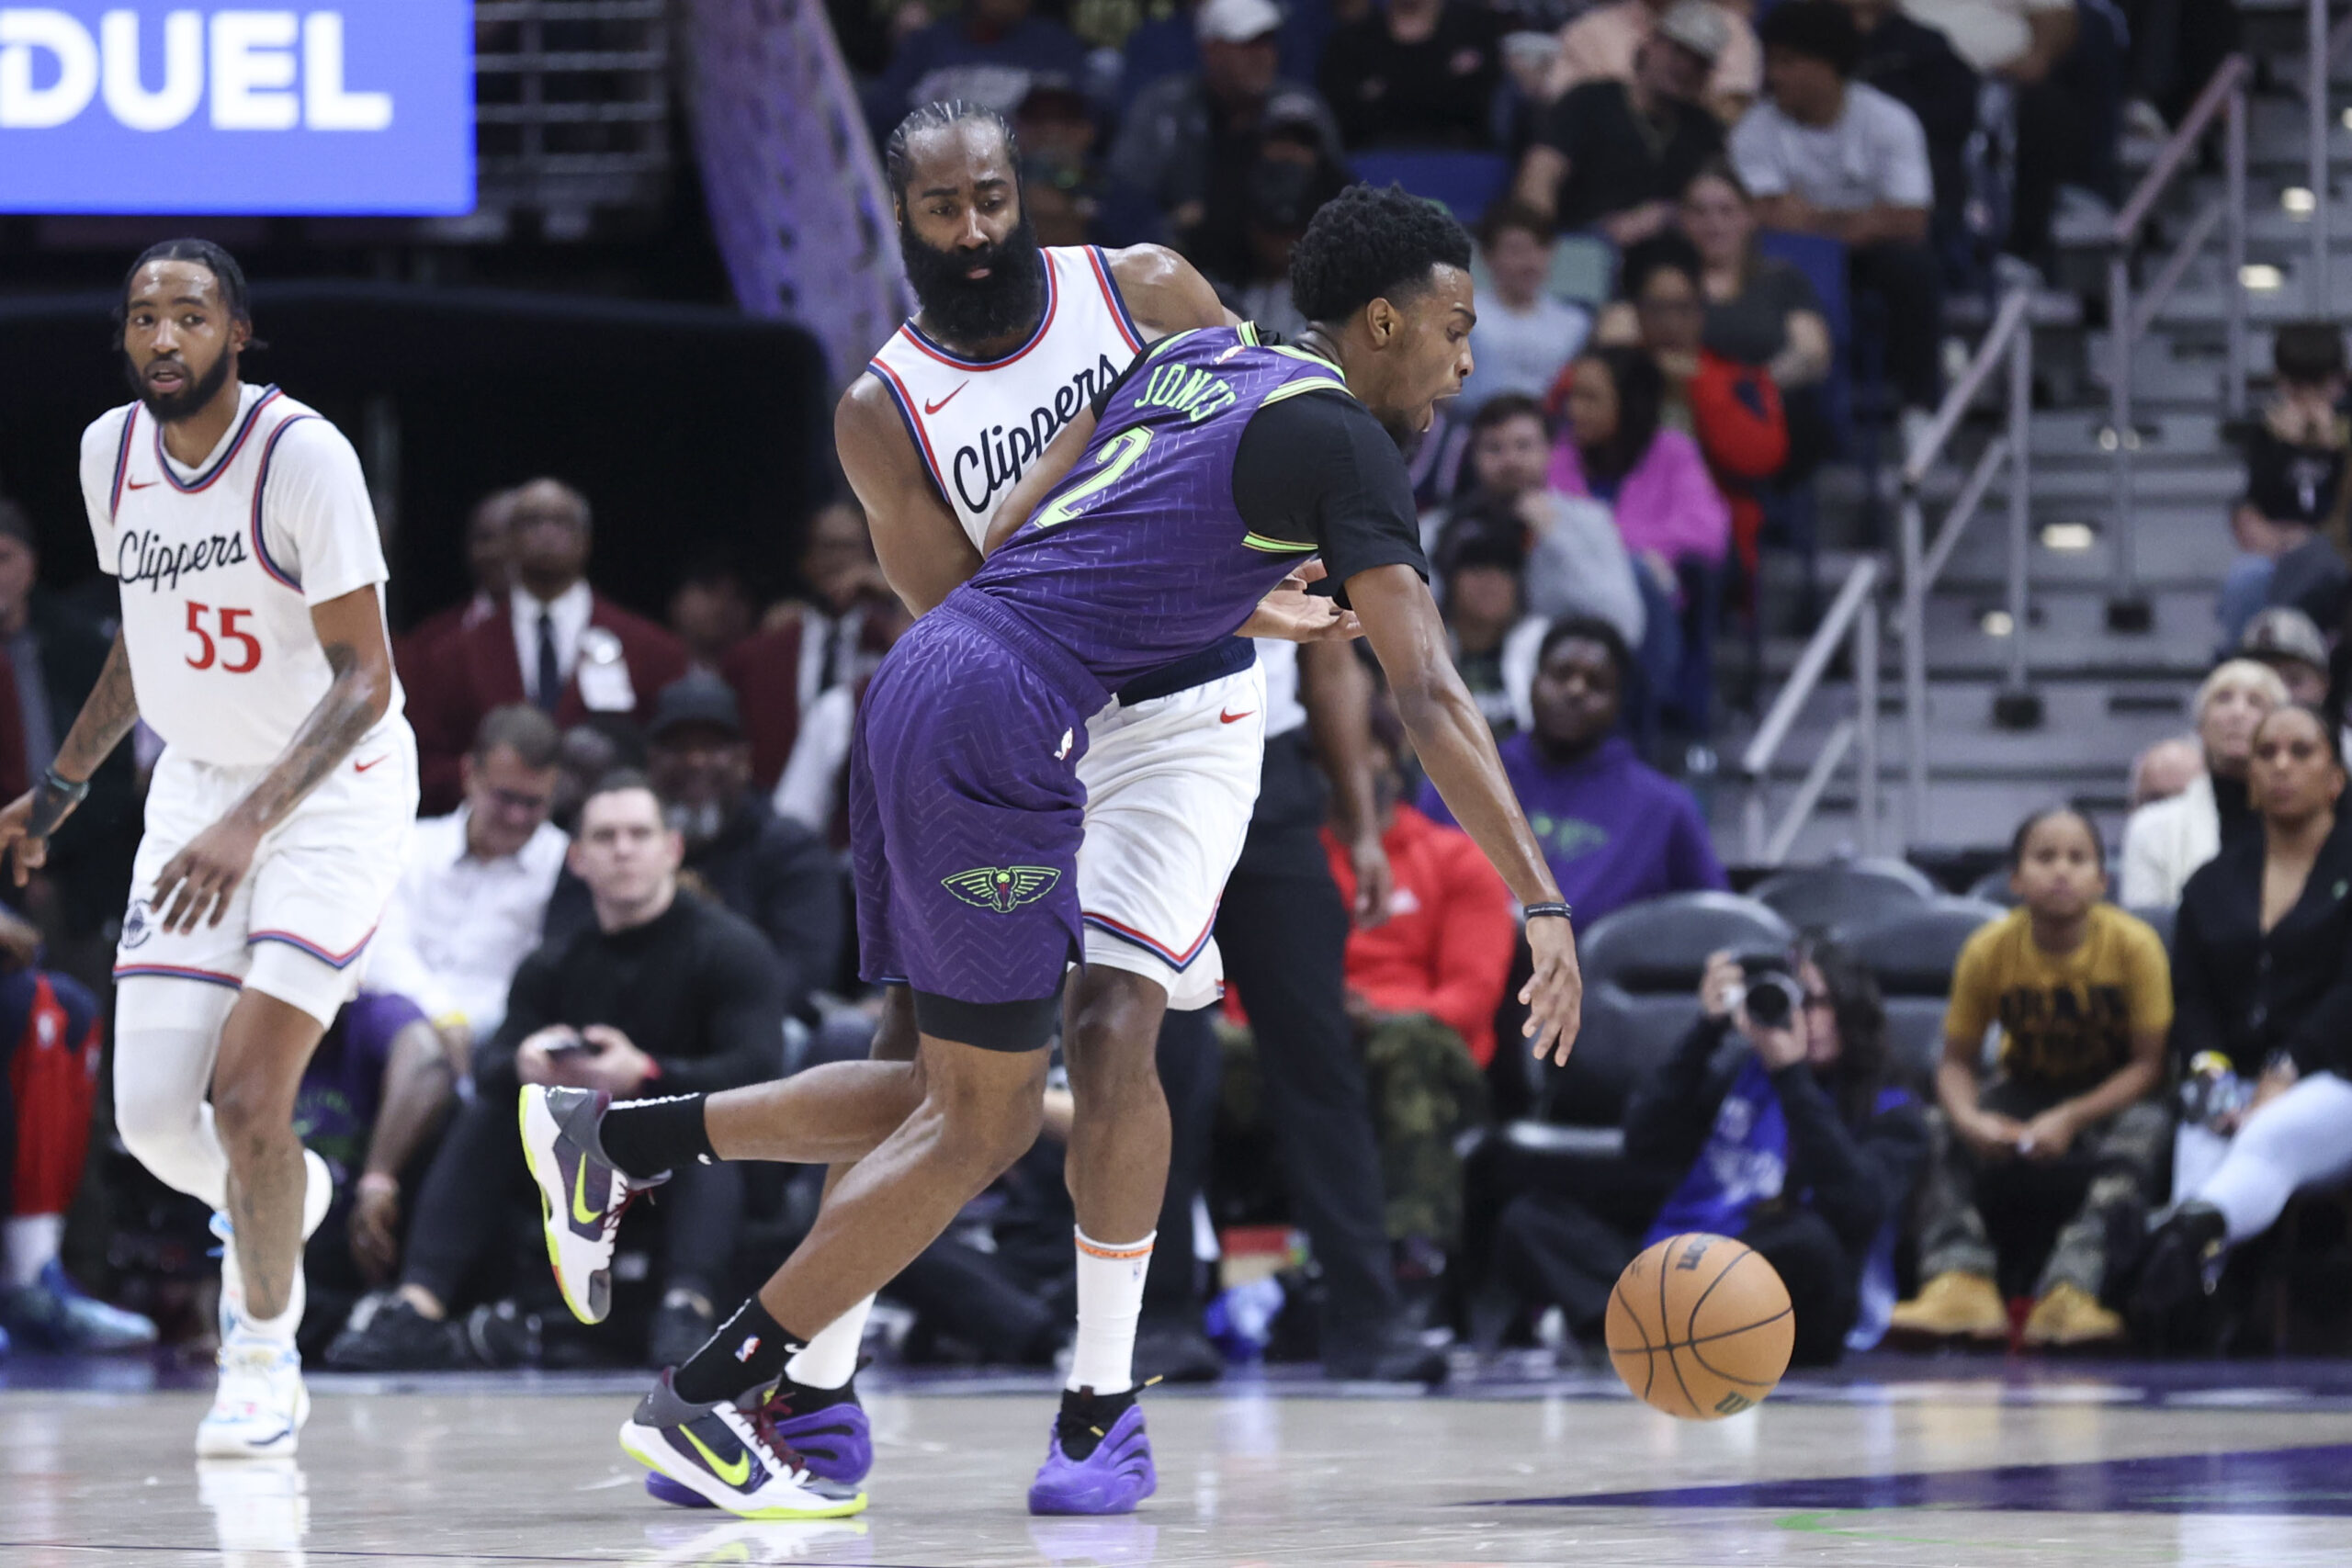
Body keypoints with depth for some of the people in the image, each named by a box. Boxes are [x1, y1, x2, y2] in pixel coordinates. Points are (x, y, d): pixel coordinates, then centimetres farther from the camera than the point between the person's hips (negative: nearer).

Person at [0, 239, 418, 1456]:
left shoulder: (303, 456, -21)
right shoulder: (112, 452, -1)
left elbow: (364, 681, -22)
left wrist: (251, 823, -33)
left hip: (334, 786, -6)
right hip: (196, 784, 6)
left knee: (246, 1094, -15)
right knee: (153, 1117, -2)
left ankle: (265, 1358, 9)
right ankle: (268, 1199, 35)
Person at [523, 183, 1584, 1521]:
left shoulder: (1198, 356, 19)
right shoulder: (1342, 443, -5)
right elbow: (1428, 696, -14)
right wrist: (1544, 906, -16)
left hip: (927, 672, 9)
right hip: (1000, 718, -9)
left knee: (969, 1095, 16)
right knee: (985, 1120, 0)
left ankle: (613, 1138, 15)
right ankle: (704, 1404, 3)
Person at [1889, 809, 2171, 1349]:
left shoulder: (2133, 945, -20)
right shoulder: (1989, 950, -15)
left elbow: (2150, 1064, -18)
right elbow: (1957, 1061, -8)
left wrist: (2071, 1120, -31)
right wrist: (1970, 1119, -31)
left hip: (2115, 1094, -3)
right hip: (2027, 1091, 3)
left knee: (2140, 1133, -36)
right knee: (1942, 1130, -23)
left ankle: (2069, 1293, -45)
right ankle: (1960, 1282, -36)